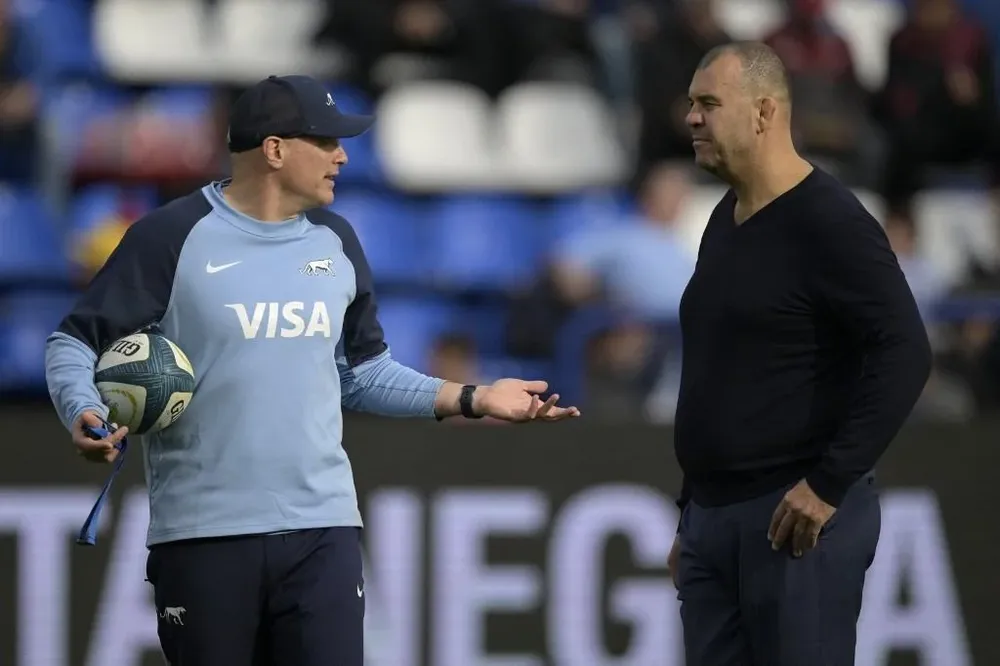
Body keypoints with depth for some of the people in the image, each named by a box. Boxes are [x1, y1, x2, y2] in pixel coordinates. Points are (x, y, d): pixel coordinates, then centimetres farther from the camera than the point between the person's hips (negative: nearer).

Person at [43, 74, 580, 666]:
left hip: (322, 530, 4)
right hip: (203, 535, -4)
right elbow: (75, 344, -1)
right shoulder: (174, 236, -4)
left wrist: (472, 399, 12)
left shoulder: (335, 241, 13)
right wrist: (85, 414, -22)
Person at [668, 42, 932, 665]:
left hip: (794, 518, -8)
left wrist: (828, 485, -20)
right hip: (712, 515, 8)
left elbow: (905, 356, -20)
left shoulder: (829, 222, -11)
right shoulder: (725, 221, 14)